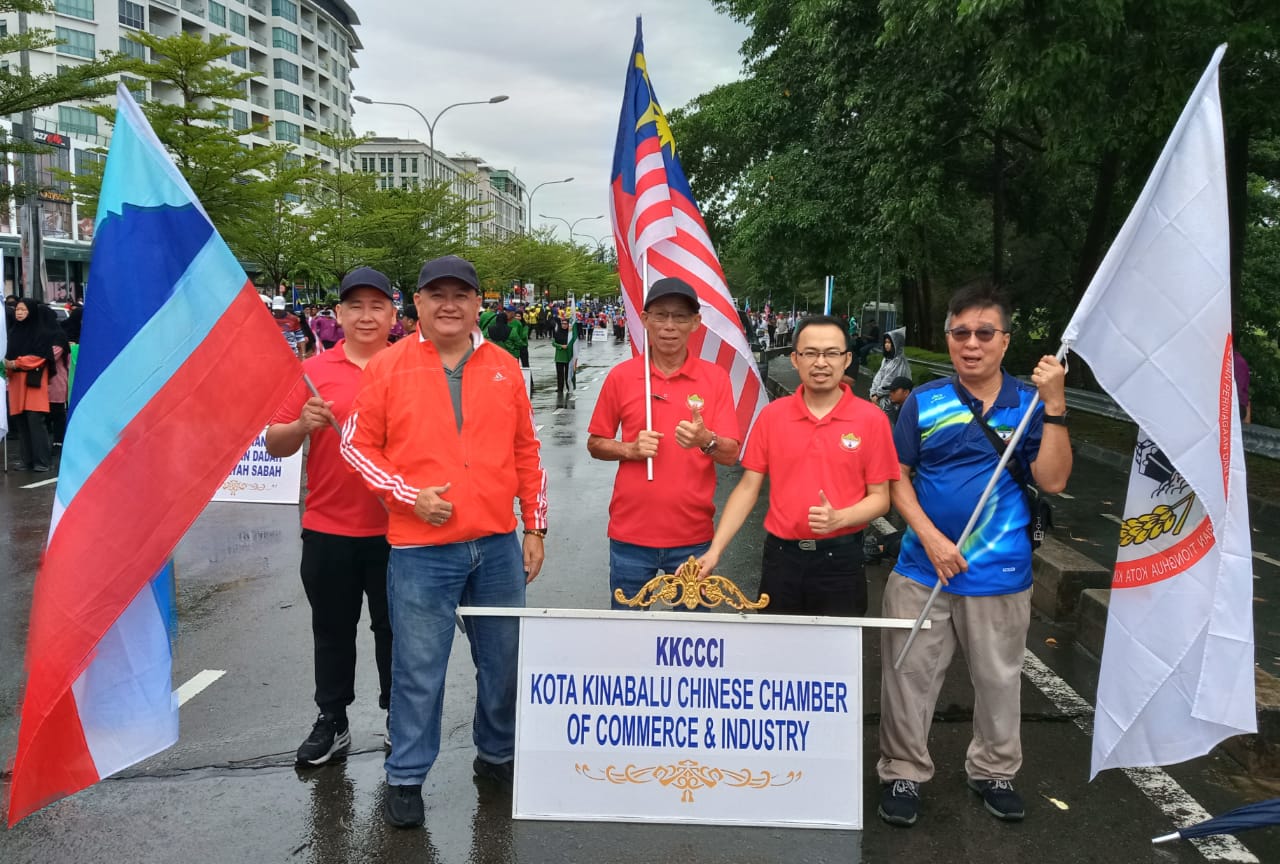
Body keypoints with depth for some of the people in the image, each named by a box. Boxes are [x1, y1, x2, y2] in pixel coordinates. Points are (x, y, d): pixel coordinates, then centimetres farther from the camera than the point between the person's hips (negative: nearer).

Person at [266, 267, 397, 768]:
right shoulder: (313, 371, 2)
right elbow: (275, 445, 3)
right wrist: (303, 425, -16)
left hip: (395, 529, -1)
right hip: (328, 529, 2)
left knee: (394, 628, 11)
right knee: (332, 630, 14)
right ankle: (332, 722, 28)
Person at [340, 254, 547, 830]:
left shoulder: (505, 368, 6)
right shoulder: (387, 367, -2)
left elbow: (527, 453, 10)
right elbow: (356, 445, 0)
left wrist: (535, 529, 9)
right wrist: (410, 496, -11)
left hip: (498, 545, 3)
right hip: (420, 550, -3)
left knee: (503, 658, 15)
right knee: (418, 668, 4)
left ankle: (496, 756, 36)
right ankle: (406, 778, 22)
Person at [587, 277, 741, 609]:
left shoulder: (715, 378, -2)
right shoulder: (620, 376, 0)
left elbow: (731, 454, -4)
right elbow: (595, 444, 7)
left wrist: (706, 441, -25)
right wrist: (630, 449, -13)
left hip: (693, 536, 0)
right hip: (630, 533, 0)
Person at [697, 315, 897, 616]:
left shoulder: (871, 419, -4)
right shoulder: (771, 415, 1)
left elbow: (880, 497, -1)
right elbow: (748, 488, 4)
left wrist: (839, 518, -21)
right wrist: (715, 550, -4)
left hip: (840, 558, -2)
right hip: (780, 555, 2)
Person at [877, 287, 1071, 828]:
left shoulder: (1029, 404, 0)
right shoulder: (924, 401, -2)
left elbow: (1053, 481, -9)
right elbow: (896, 477, 0)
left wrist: (1055, 405, -17)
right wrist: (930, 537, -11)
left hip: (1000, 575, 1)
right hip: (922, 570, 0)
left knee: (999, 679, 15)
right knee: (909, 676, 7)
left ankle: (994, 772, 35)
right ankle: (903, 773, 24)